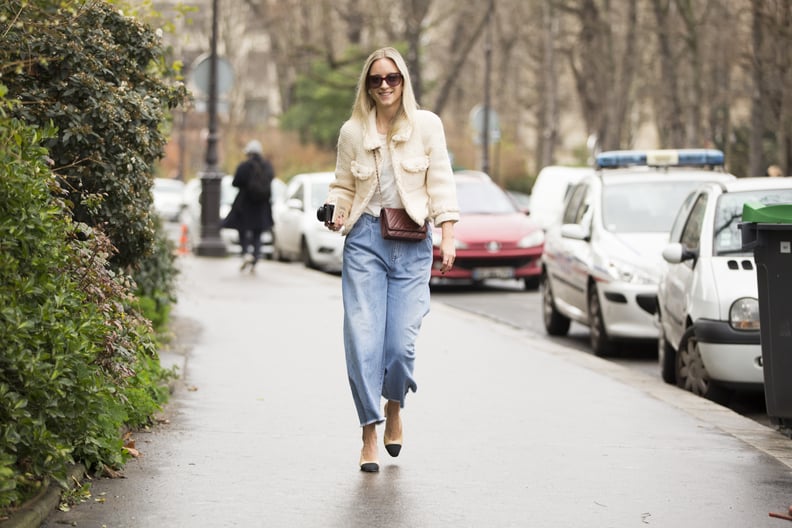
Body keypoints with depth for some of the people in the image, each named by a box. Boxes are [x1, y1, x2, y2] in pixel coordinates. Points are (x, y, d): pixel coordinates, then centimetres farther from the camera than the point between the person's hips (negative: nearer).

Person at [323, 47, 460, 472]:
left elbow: (441, 185, 5)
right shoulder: (352, 132, 7)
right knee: (362, 339, -8)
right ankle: (369, 435, 1)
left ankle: (394, 406, 25)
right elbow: (343, 186, 15)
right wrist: (335, 213, -6)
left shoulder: (426, 125, 5)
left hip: (412, 245, -1)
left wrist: (447, 237, -3)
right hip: (365, 240, 1)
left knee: (401, 342, -7)